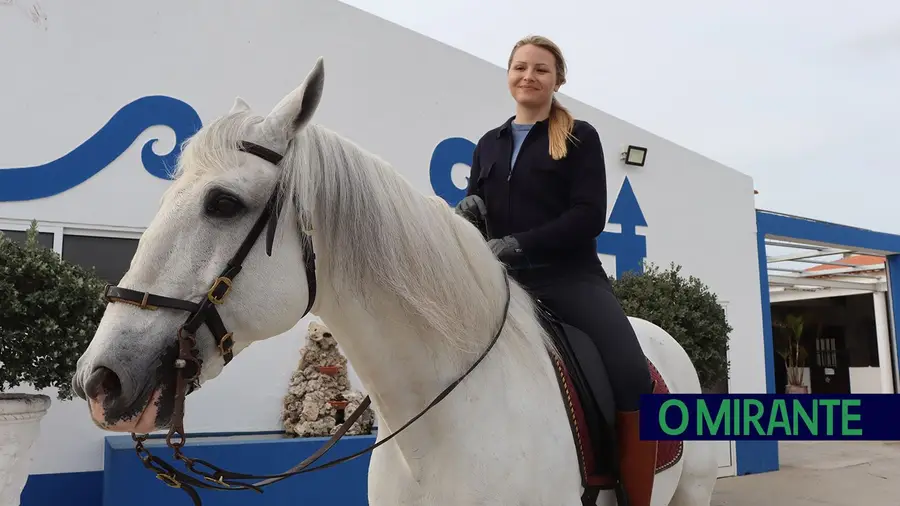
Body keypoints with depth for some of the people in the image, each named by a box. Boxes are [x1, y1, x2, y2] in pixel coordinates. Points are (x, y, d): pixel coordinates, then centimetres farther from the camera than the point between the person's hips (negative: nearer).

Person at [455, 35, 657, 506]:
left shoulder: (580, 137, 5)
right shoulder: (489, 144, 17)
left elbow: (589, 216, -7)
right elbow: (475, 212, 17)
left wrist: (517, 244, -17)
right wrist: (469, 208, -9)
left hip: (571, 277, -4)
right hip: (505, 281, 4)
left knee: (633, 378, -24)